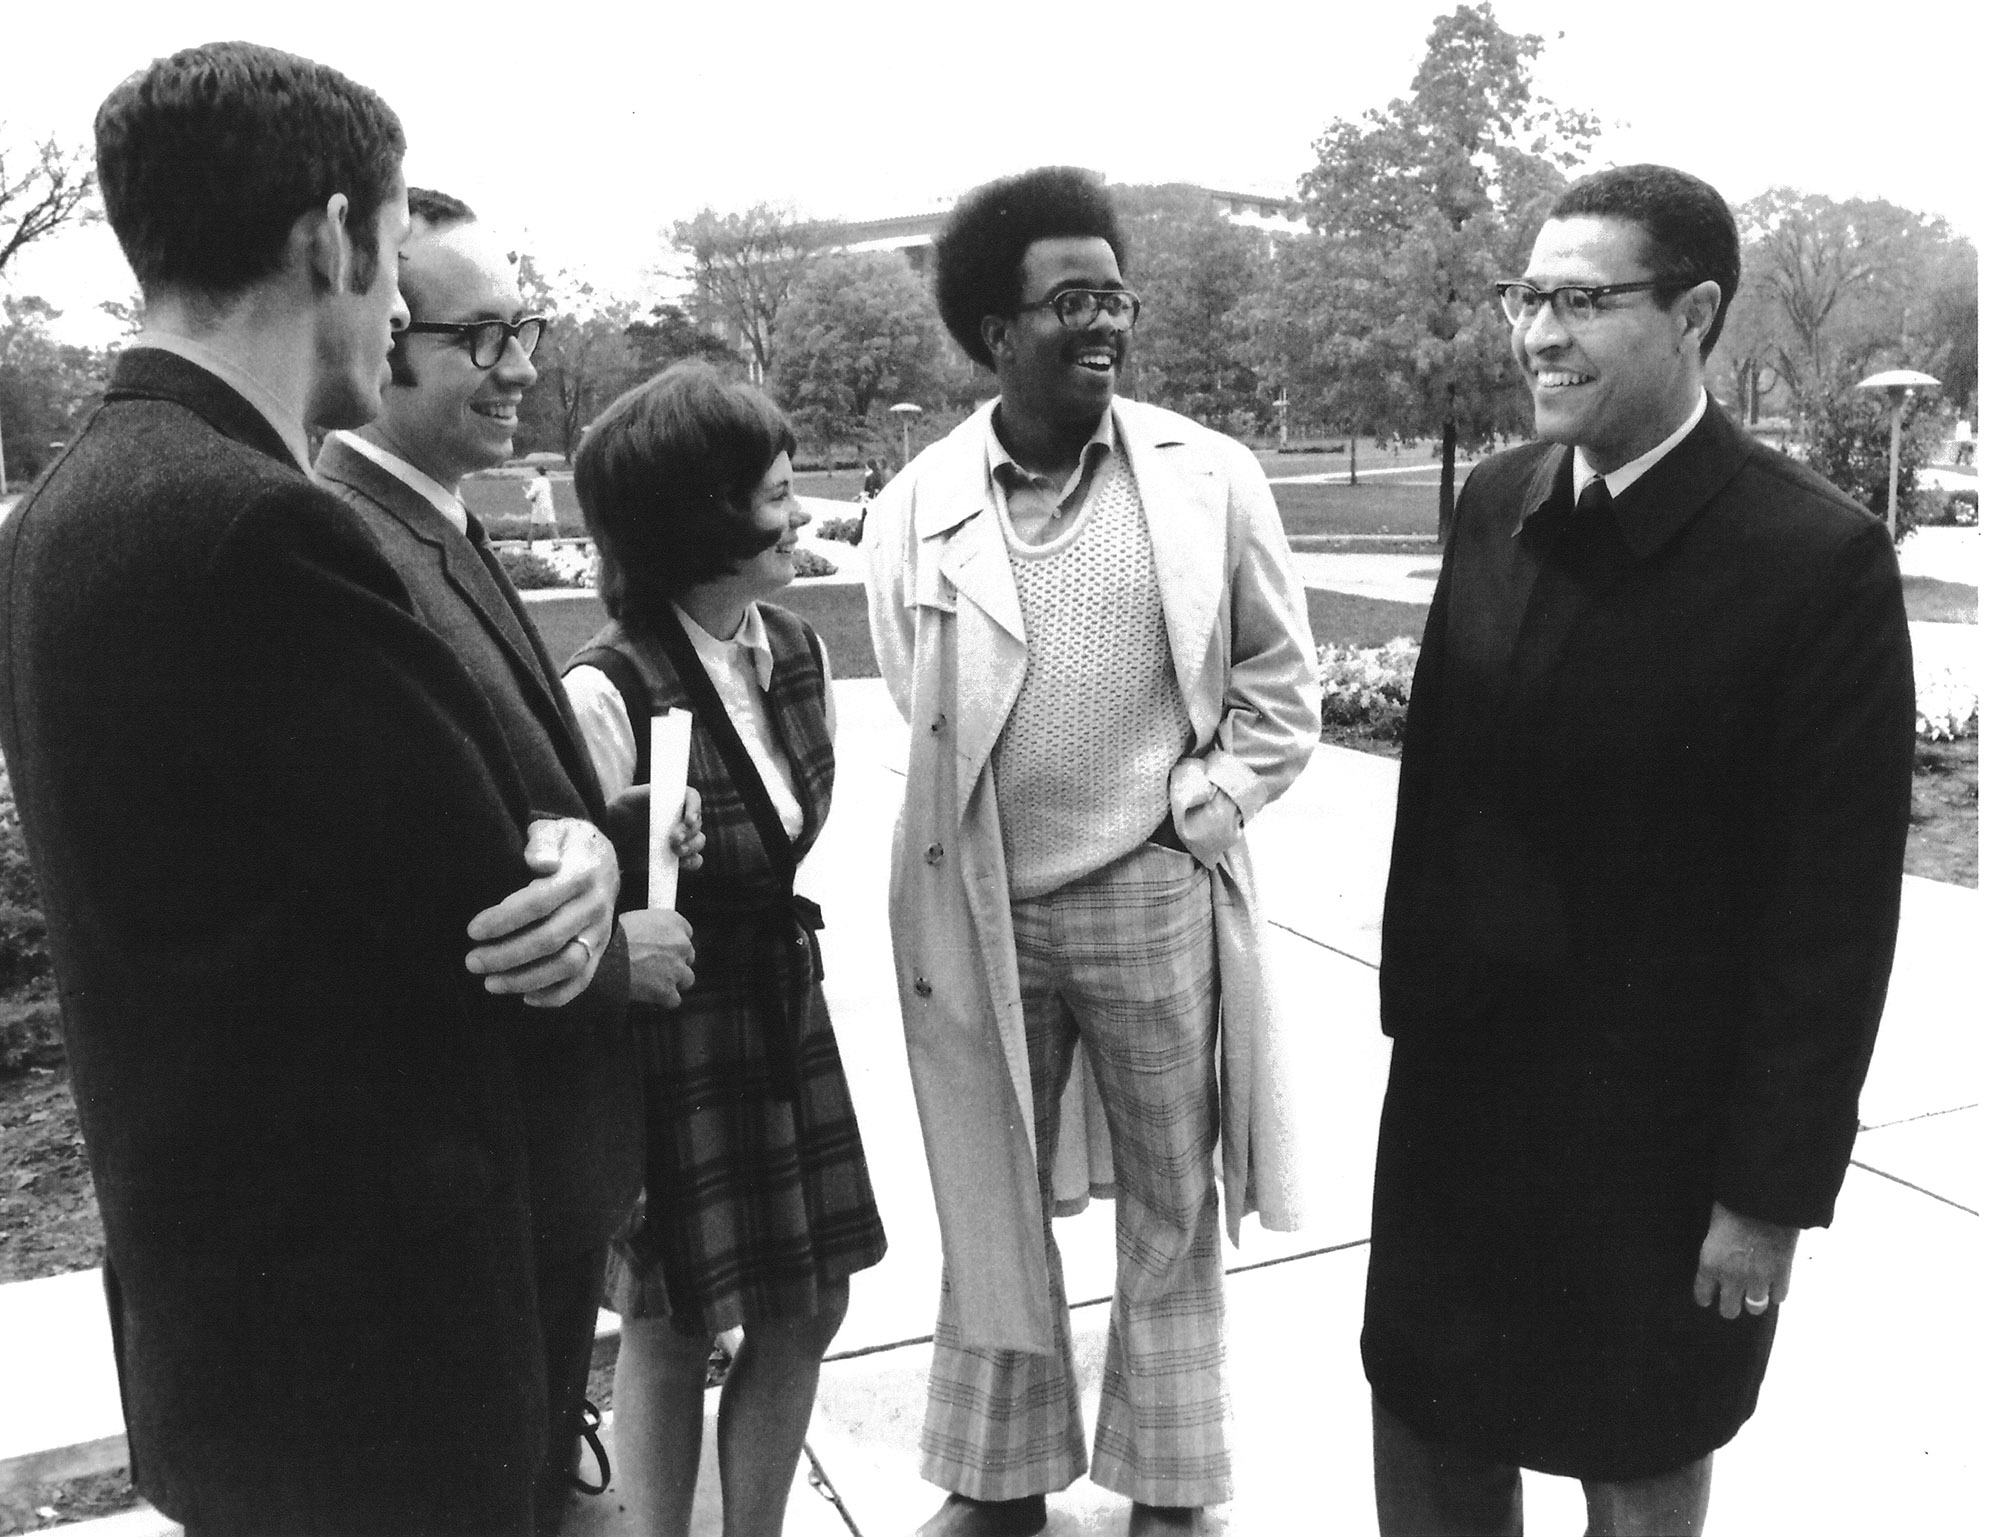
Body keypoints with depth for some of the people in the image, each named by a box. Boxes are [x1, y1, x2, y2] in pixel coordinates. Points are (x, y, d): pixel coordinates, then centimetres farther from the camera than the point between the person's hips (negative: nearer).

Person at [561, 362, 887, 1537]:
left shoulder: (798, 653, 0)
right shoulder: (610, 694, -22)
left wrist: (772, 944, 13)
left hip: (784, 1008, 7)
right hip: (666, 1034, -6)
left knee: (807, 1306, 15)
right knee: (672, 1330, 12)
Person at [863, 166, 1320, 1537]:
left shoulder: (1213, 479, -4)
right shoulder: (917, 506, -3)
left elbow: (1282, 693, 2)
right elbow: (916, 714, 6)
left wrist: (1190, 812, -7)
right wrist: (966, 866, 2)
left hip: (1155, 900, -1)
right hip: (978, 913, 1)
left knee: (1170, 1206, 14)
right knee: (991, 1201, 15)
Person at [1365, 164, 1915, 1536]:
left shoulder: (1819, 559, -17)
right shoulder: (1496, 504, 0)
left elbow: (1834, 911, -15)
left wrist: (1776, 1184, -13)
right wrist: (1411, 995, 8)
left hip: (1660, 1114, -4)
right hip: (1460, 1075, 5)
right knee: (1429, 1424, 19)